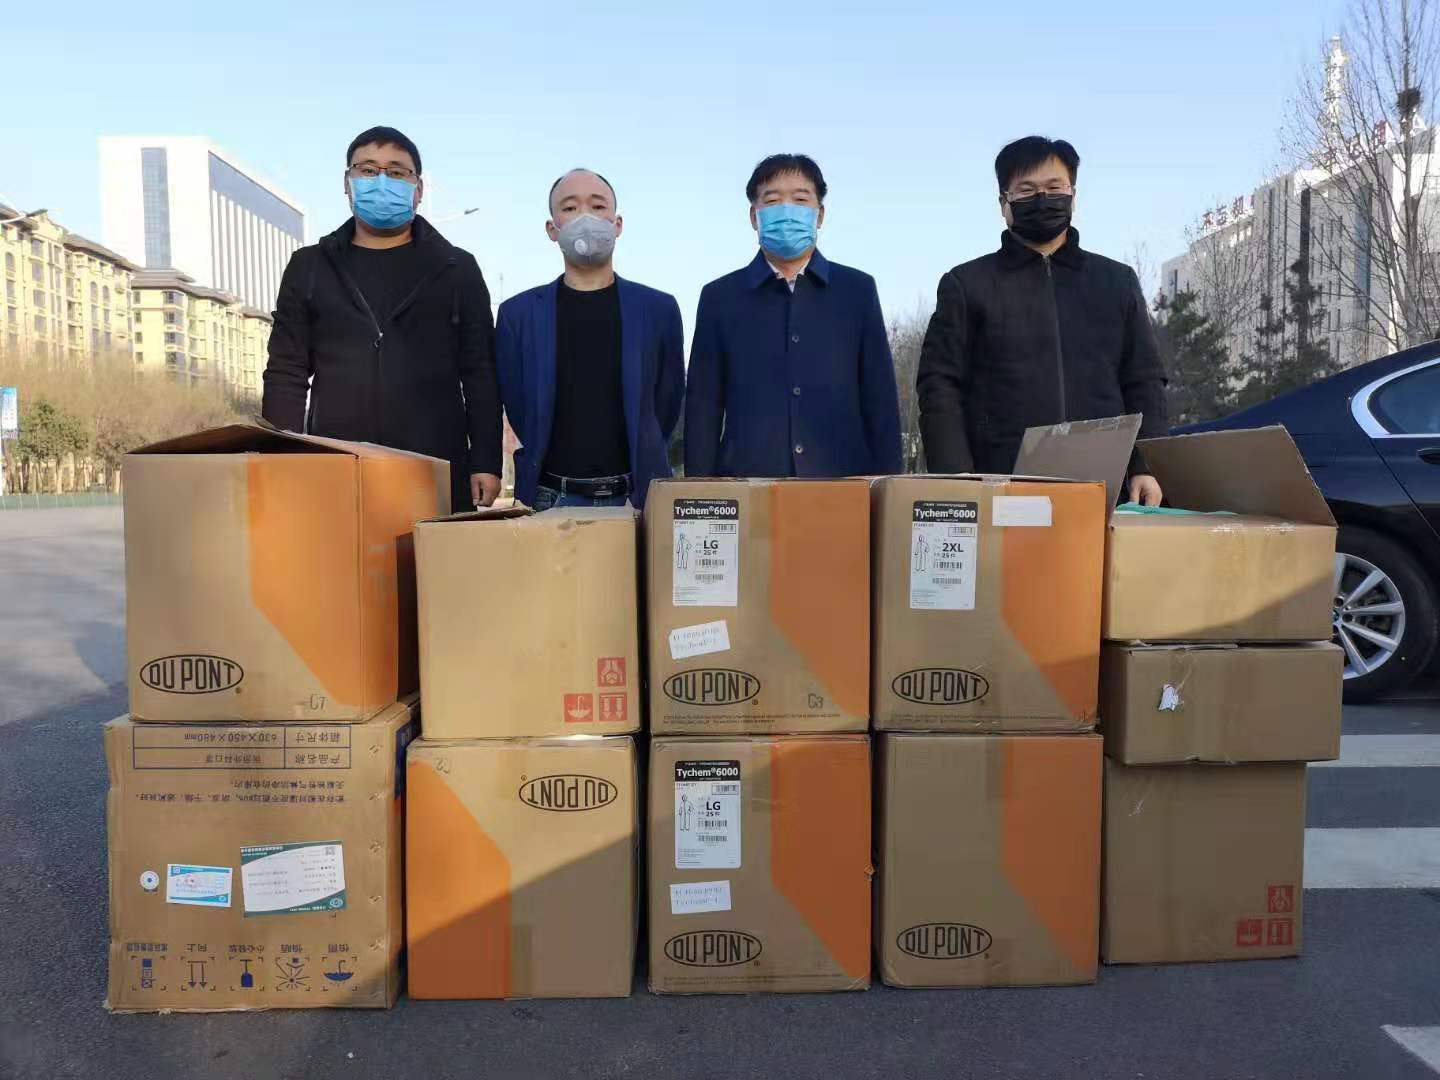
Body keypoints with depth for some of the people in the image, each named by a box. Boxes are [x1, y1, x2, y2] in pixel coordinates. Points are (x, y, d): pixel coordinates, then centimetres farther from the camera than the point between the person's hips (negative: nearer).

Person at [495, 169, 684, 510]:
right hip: (550, 500, 0)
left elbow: (666, 406, 8)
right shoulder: (518, 313, 4)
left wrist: (643, 468, 9)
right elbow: (517, 409, 7)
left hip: (637, 497, 0)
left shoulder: (659, 310, 3)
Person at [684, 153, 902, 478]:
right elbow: (703, 406, 6)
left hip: (843, 479, 1)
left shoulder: (858, 289, 9)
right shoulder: (720, 296, 8)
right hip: (746, 480, 0)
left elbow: (880, 399, 7)